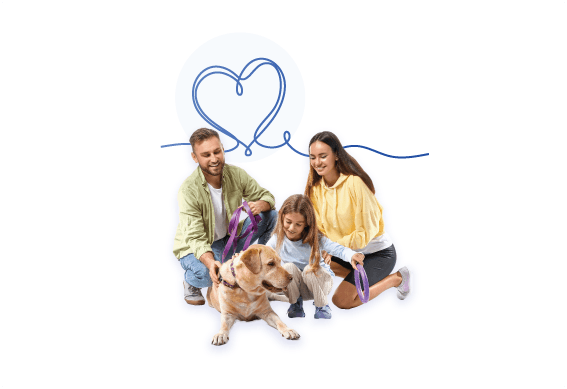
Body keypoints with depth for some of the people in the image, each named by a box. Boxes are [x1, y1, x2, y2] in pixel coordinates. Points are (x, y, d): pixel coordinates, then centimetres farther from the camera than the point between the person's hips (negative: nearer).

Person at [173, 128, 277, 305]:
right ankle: (190, 282, 1)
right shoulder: (188, 190, -27)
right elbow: (195, 238, -31)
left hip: (229, 239, 5)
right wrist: (211, 263, -52)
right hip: (195, 248, -4)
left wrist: (261, 205, -31)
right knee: (205, 274, -39)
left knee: (270, 214, -13)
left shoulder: (236, 174, -12)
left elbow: (267, 196, -3)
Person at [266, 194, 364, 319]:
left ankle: (322, 306, -9)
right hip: (297, 287, 2)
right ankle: (295, 304, -5)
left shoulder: (315, 238, -21)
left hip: (319, 281, -1)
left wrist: (352, 255, -49)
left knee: (310, 269, -35)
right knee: (288, 267, -30)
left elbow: (338, 249, -27)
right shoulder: (278, 239, -15)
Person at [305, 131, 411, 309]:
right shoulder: (315, 188, -5)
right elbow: (320, 227, -2)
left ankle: (395, 279, 4)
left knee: (341, 301, -15)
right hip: (347, 251, 7)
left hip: (378, 253, -7)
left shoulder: (355, 183, -25)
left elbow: (366, 231, -22)